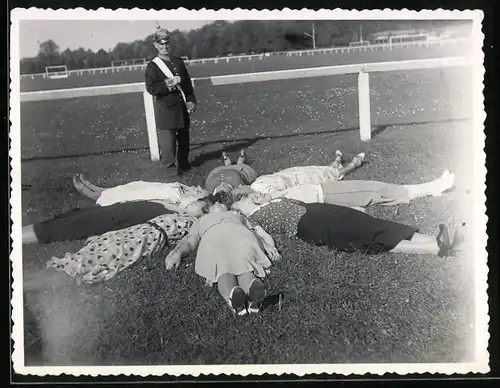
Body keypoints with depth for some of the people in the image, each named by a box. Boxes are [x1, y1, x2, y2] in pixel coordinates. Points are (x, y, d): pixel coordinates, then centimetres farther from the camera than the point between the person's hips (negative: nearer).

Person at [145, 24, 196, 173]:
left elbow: (188, 83, 15)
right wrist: (170, 83, -16)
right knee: (168, 144, -7)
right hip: (165, 109, -5)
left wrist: (191, 101, 3)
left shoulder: (178, 62, 12)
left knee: (184, 140, 13)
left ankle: (184, 167, 28)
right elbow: (151, 89, -12)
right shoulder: (153, 66, -3)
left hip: (182, 108, 5)